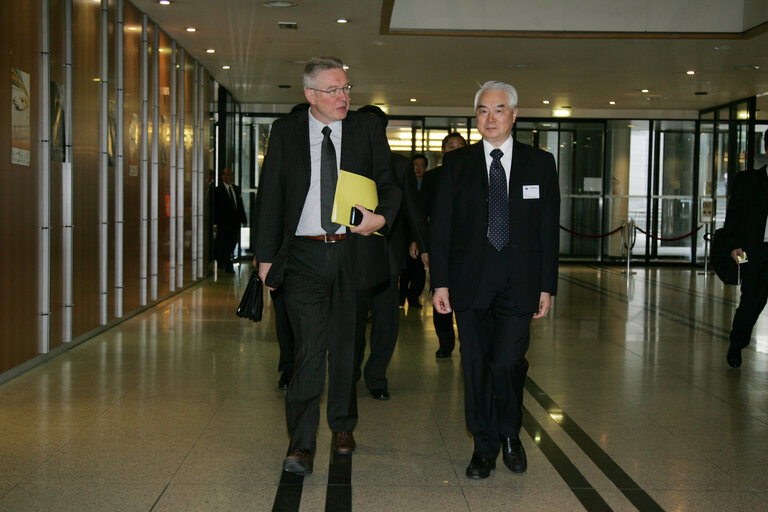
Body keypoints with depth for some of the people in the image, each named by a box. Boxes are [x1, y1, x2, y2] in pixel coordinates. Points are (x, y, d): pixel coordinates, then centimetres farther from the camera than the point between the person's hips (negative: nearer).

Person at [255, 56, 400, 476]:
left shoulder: (368, 129, 5)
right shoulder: (285, 131, 4)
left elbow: (389, 182, 6)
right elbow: (270, 196, 5)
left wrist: (382, 217, -16)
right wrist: (266, 255, 1)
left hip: (352, 252, 2)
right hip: (303, 256, -1)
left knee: (344, 344, 13)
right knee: (308, 348, -9)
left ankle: (342, 425, 32)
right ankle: (301, 446, -4)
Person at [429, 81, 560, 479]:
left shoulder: (540, 163, 7)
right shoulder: (456, 163, 6)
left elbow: (548, 229, 6)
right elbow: (440, 226, 4)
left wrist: (547, 286, 1)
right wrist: (440, 282, -3)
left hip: (519, 284, -1)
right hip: (470, 282, 1)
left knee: (508, 362, -9)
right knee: (476, 366, 5)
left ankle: (510, 435, 19)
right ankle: (485, 447, 21)